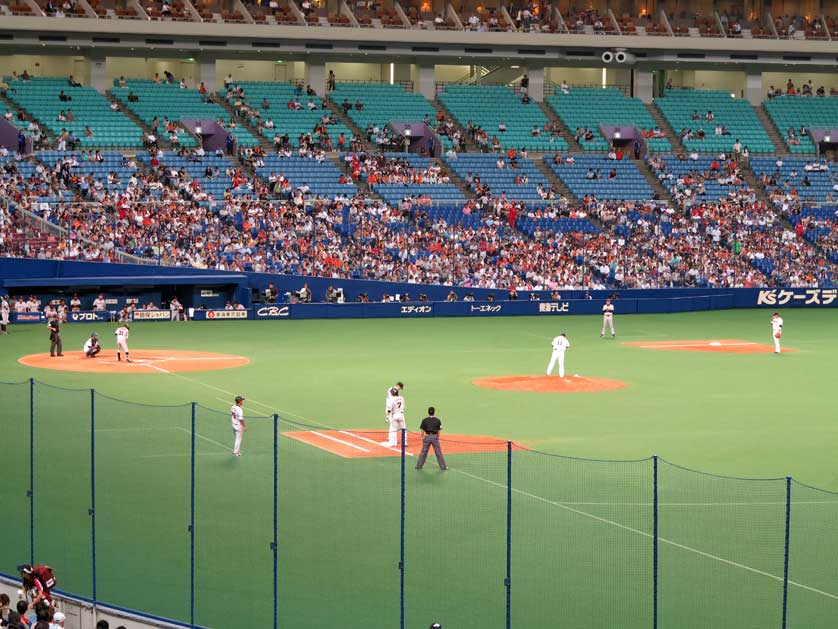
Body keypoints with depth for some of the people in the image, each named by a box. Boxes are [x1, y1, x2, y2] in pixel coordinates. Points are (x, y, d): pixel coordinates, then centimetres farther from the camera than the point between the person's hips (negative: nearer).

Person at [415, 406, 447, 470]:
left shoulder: (425, 420, -2)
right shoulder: (437, 420, -1)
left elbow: (422, 430, 0)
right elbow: (438, 431, 1)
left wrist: (422, 437, 10)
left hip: (427, 436, 0)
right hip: (435, 437, 0)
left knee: (423, 452, 9)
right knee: (438, 452, 6)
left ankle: (419, 466, 13)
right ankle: (443, 466, 9)